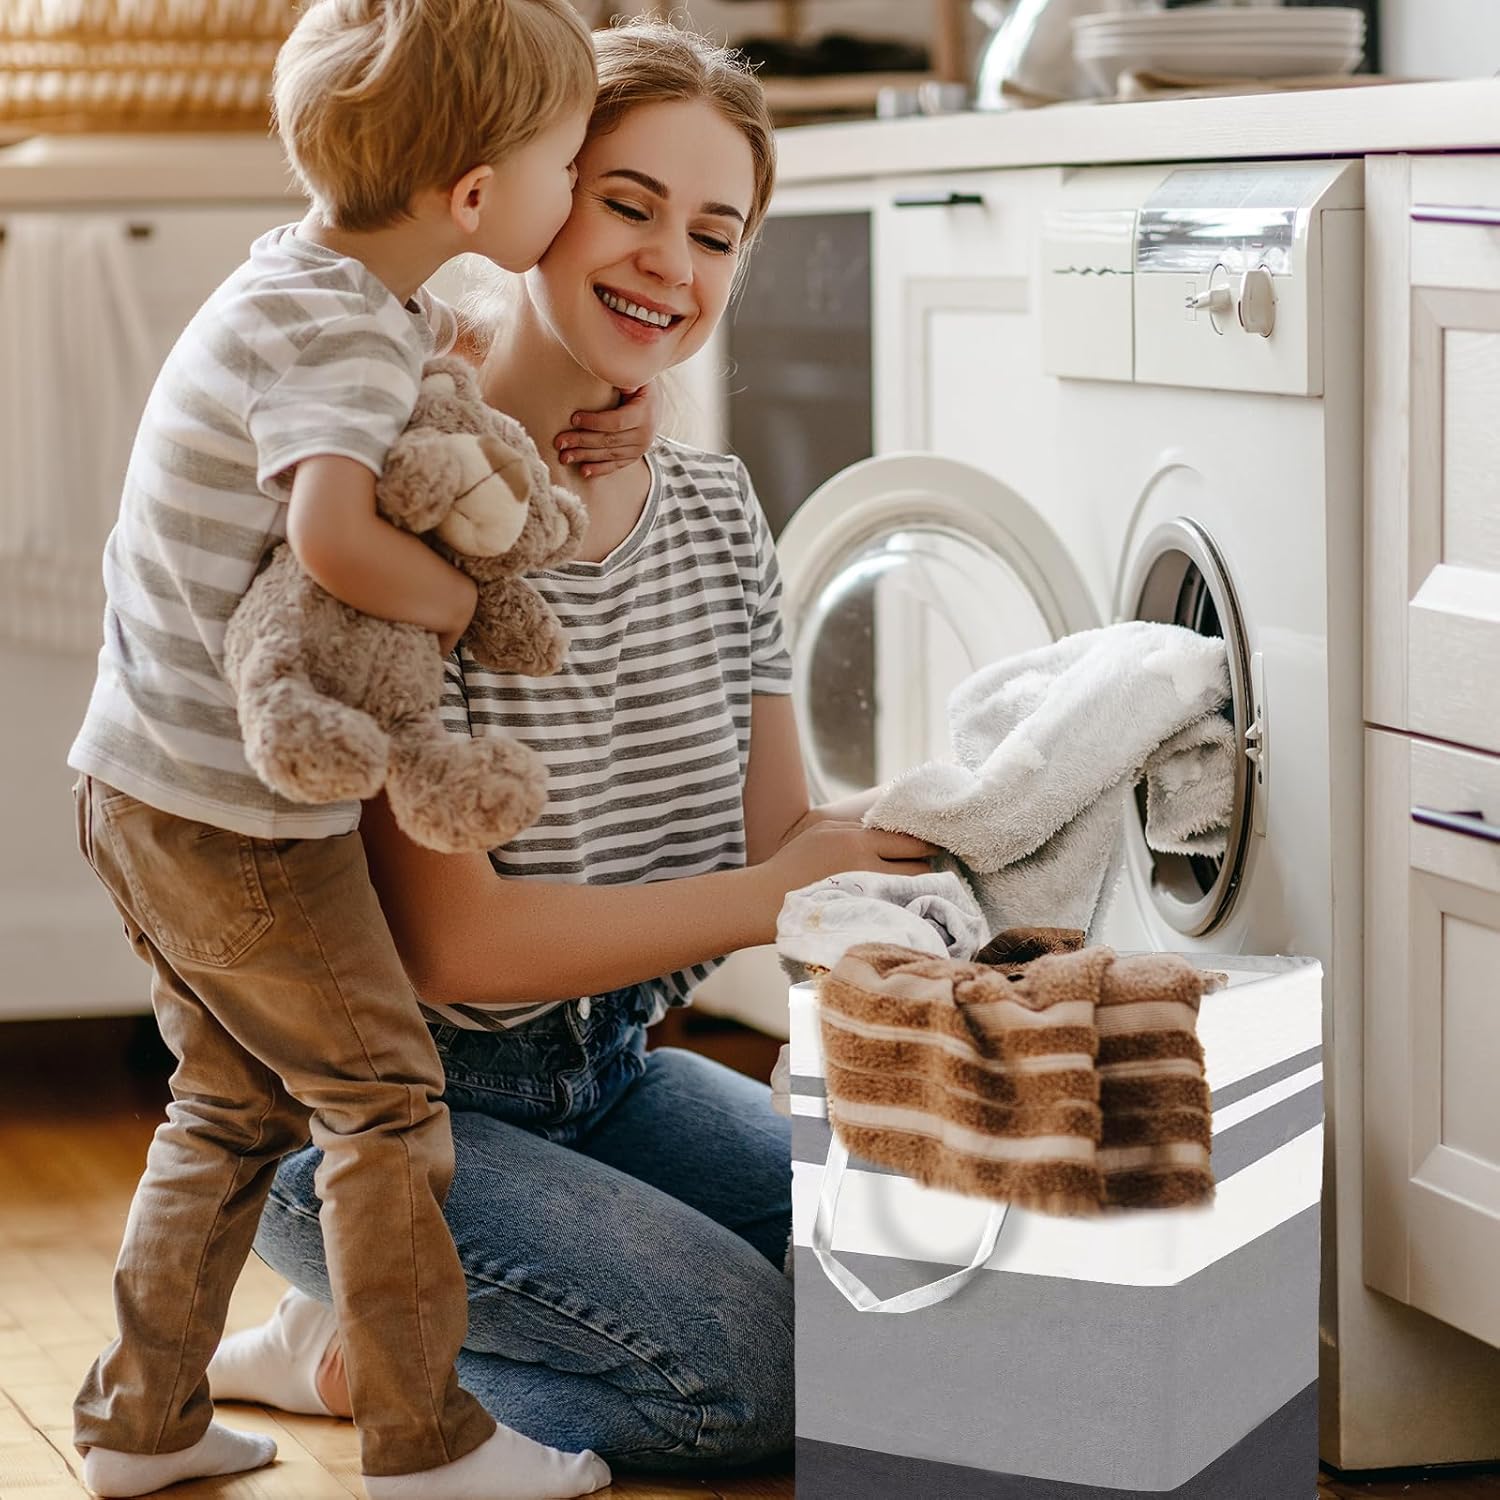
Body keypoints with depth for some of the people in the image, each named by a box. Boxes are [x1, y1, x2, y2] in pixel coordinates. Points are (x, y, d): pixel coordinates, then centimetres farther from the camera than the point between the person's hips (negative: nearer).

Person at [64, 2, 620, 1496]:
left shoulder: (313, 275, 8)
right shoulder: (336, 334, -23)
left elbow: (434, 349, 29)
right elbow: (334, 536, -40)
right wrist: (473, 600, -23)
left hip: (142, 783, 10)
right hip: (236, 810, -10)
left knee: (234, 1102, 20)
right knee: (382, 1097, 3)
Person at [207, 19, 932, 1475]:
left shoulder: (716, 509, 3)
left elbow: (779, 832, 5)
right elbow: (451, 942, -24)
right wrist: (780, 893, -22)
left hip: (605, 1066, 8)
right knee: (750, 1367, -22)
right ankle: (353, 1345, 3)